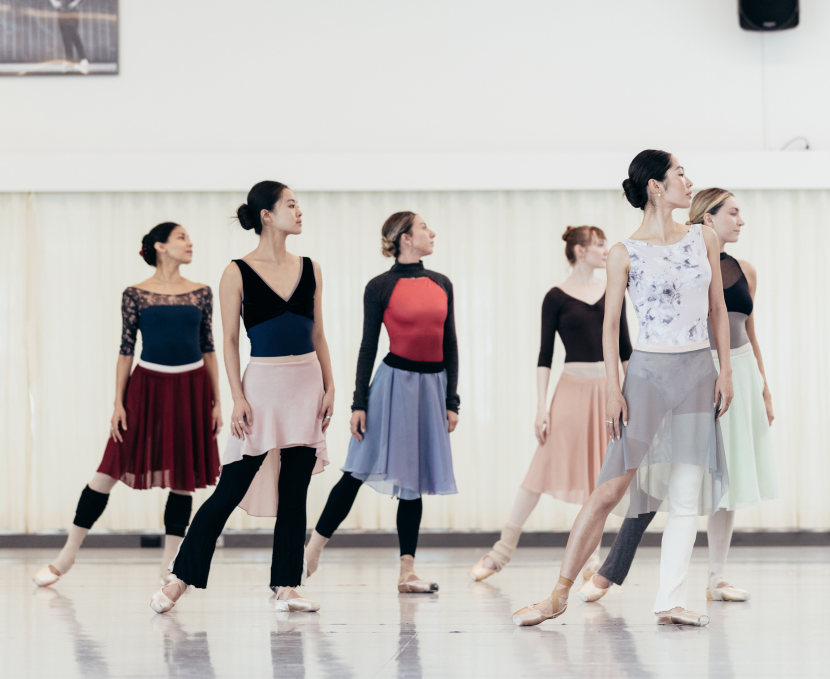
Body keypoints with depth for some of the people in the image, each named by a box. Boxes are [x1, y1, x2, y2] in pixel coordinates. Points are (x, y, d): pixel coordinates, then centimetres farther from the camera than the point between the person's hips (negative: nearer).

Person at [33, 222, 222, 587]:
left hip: (191, 388, 2)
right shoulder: (136, 294, -1)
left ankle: (169, 564, 12)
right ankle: (68, 555, 9)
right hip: (147, 385, -2)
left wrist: (217, 401, 5)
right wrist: (118, 403, -3)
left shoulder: (201, 294, 6)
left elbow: (208, 348, 9)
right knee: (111, 470, -1)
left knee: (184, 476, 2)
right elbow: (125, 350, 0)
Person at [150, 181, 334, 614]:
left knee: (294, 492, 5)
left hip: (306, 383, 4)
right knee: (231, 489, -4)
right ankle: (180, 580, 4)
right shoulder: (238, 273, -3)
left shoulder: (308, 269, 9)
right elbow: (229, 339, -4)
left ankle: (287, 587, 10)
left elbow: (318, 335, 12)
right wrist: (237, 398, -11)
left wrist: (329, 388, 5)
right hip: (263, 383, -4)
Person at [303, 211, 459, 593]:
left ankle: (407, 572, 7)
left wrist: (452, 400, 7)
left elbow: (450, 345, 12)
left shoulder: (441, 285, 10)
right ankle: (312, 551, 1)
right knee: (359, 471, -7)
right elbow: (368, 346, -3)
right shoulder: (381, 287, -4)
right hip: (396, 380, -5)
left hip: (433, 385, 5)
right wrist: (358, 403, -8)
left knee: (415, 480, 6)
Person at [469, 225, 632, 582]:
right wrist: (541, 408, -7)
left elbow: (625, 347, 14)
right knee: (544, 468, -4)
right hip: (572, 388, -4)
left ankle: (591, 557, 14)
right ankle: (502, 550, 4)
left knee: (601, 473, 5)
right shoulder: (556, 298, -2)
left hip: (608, 389, 4)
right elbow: (545, 355, -2)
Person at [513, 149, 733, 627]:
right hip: (648, 372, -4)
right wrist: (613, 388, -9)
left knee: (688, 491, -1)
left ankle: (671, 600, 2)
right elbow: (610, 324, -2)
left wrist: (725, 370, 3)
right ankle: (560, 595, -2)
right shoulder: (626, 254, -3)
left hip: (698, 373, 4)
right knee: (612, 487, -7)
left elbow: (718, 309, 11)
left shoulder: (704, 239, 8)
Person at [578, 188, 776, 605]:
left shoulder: (744, 272, 11)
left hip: (738, 375, 5)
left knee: (727, 478, 7)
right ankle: (609, 573, -1)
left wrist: (765, 391, 15)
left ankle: (717, 578, 15)